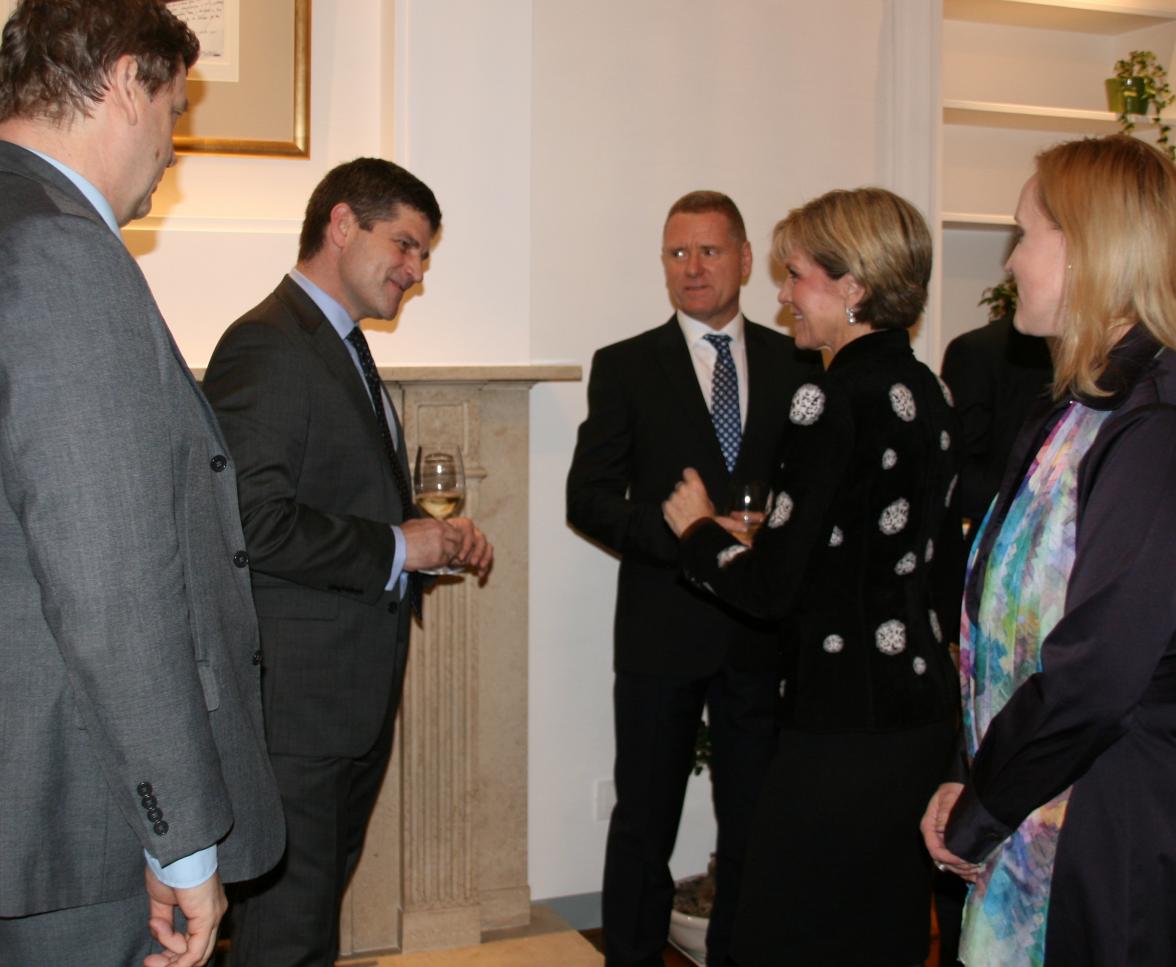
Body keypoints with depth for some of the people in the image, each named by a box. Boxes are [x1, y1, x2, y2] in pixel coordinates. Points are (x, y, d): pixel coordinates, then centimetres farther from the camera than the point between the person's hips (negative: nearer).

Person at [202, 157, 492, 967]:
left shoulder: (343, 347, 18)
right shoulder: (268, 345, -15)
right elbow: (256, 522, -25)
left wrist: (434, 537, 8)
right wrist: (394, 548, -16)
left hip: (355, 699, 10)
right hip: (297, 700, -10)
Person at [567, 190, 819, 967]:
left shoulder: (796, 364, 6)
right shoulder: (626, 367, 2)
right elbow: (589, 498, -3)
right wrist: (684, 536, -17)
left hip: (762, 632, 1)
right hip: (663, 632, -1)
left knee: (754, 825, 10)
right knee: (644, 823, 9)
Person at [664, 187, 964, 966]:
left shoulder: (834, 400, -18)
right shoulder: (927, 394, 8)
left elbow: (772, 586, -19)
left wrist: (700, 530, 0)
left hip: (846, 720, -9)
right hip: (922, 704, 9)